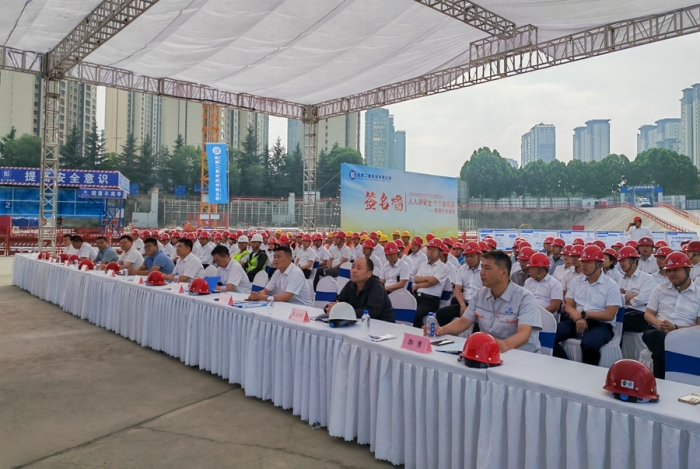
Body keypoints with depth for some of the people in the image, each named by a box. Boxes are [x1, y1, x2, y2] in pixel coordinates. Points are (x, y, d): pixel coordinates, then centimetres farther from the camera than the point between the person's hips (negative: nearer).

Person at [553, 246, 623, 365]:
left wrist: (583, 314, -14)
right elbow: (569, 306, 7)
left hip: (600, 324, -4)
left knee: (589, 344, -37)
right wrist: (578, 318, -15)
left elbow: (609, 315, -7)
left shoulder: (611, 285, -2)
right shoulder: (576, 281, 11)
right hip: (576, 320, 4)